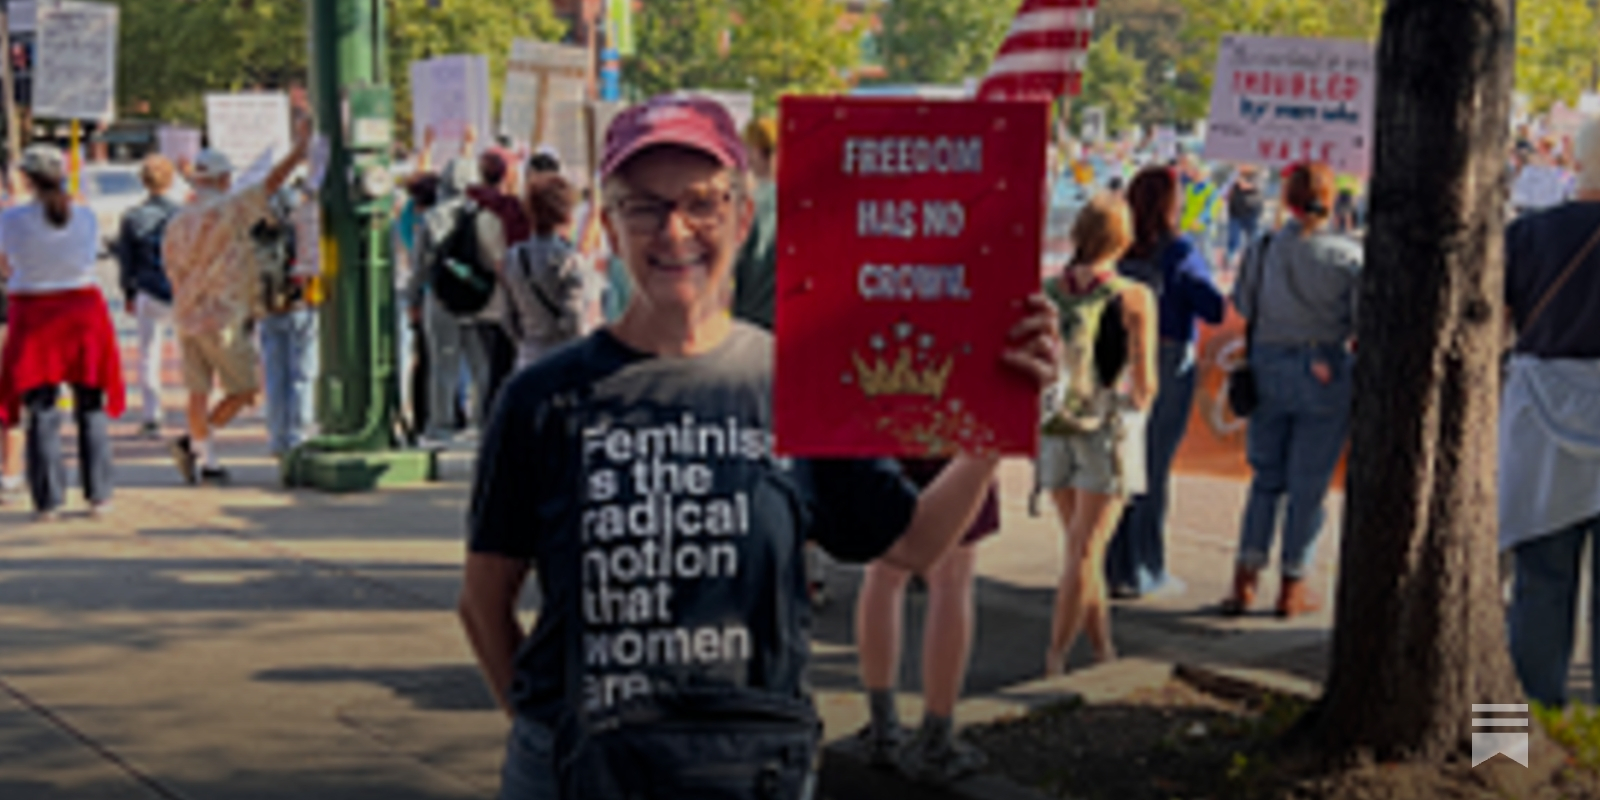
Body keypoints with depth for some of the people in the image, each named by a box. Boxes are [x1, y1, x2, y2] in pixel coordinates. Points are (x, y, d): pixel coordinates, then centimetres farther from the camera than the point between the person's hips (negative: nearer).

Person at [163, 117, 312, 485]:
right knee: (245, 389, 3)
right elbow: (275, 178, -8)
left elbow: (174, 273, 16)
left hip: (186, 317, 7)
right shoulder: (230, 209, -11)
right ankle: (192, 442, -9)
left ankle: (207, 462, 13)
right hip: (222, 319, -7)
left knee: (199, 392, 10)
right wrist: (302, 140, 4)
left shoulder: (176, 224, 10)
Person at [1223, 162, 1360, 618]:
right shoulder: (1348, 257, -11)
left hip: (1268, 367, 2)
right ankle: (1293, 587, 13)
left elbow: (1243, 310, 1)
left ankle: (1246, 578, 10)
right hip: (1326, 372, -2)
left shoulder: (1262, 251, -5)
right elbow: (1364, 321, -9)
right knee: (1309, 482, 7)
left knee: (1266, 478, 14)